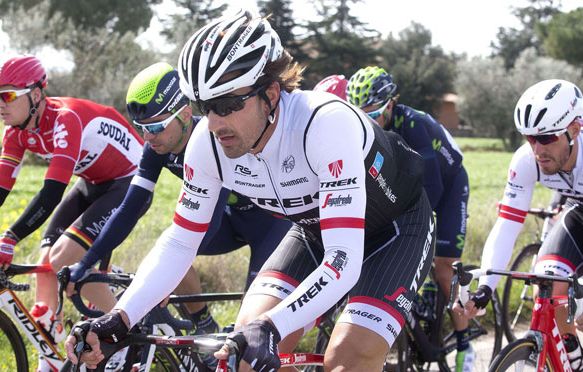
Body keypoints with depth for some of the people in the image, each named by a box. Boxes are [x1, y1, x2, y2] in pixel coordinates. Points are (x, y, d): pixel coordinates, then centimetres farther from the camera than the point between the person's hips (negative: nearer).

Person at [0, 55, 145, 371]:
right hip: (93, 183, 8)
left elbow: (52, 193, -40)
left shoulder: (65, 119, -31)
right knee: (45, 261, -3)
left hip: (130, 181, -8)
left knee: (64, 258, -22)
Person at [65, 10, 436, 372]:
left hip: (398, 224, -5)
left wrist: (270, 327, -56)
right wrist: (120, 318, -25)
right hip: (317, 229, 5)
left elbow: (343, 261, -43)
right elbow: (180, 242, -11)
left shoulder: (325, 123, -39)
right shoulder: (208, 141, -22)